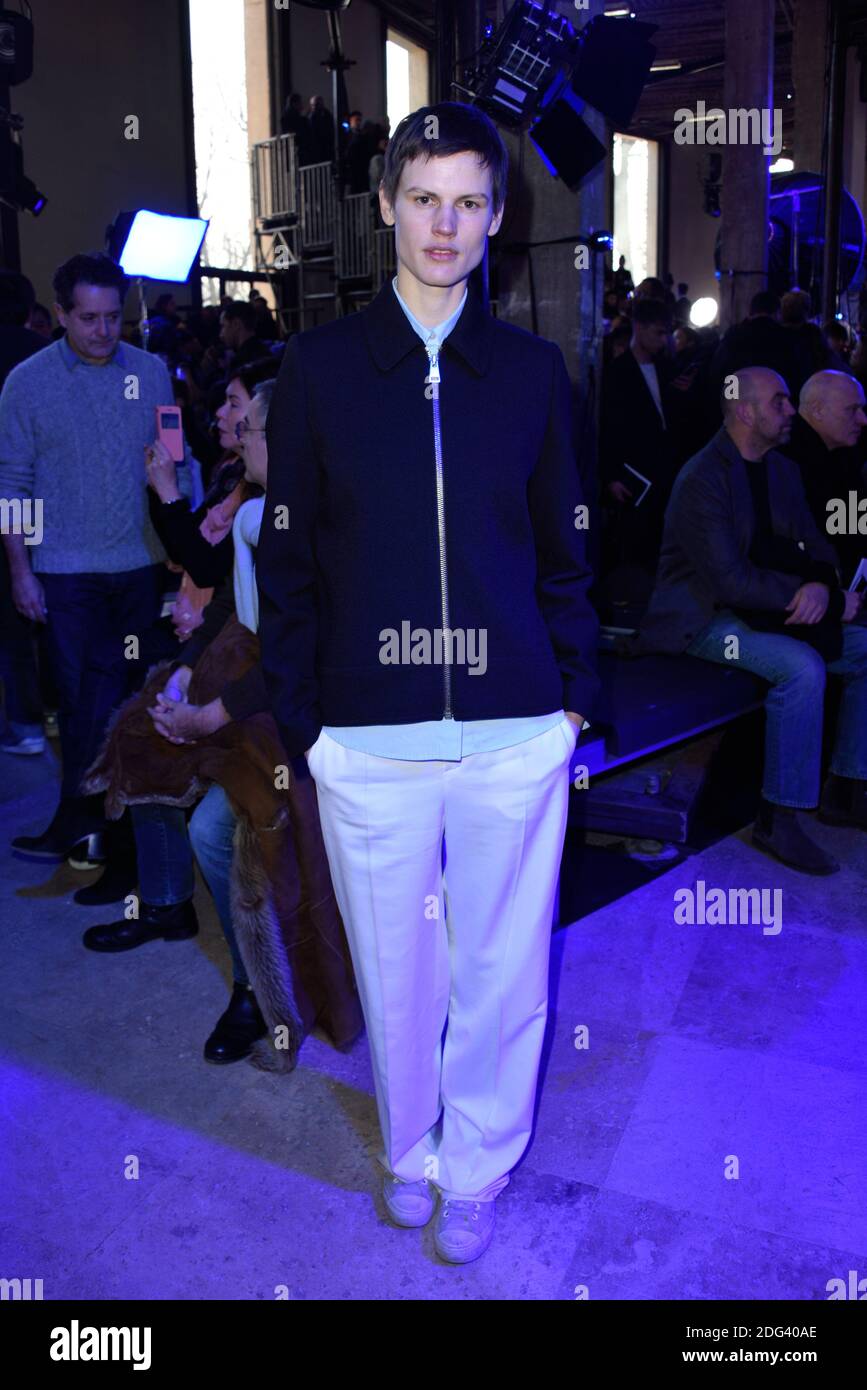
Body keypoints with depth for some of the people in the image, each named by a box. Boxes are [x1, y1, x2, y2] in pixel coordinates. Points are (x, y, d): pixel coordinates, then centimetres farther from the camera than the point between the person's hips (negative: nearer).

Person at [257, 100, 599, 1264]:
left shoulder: (532, 370, 5)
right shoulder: (321, 365, 2)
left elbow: (565, 549, 11)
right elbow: (289, 558, 3)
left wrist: (575, 691, 7)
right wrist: (298, 718, 1)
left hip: (516, 733, 1)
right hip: (369, 738, 0)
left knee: (503, 970, 12)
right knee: (395, 969, 14)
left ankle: (476, 1168, 37)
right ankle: (412, 1150, 41)